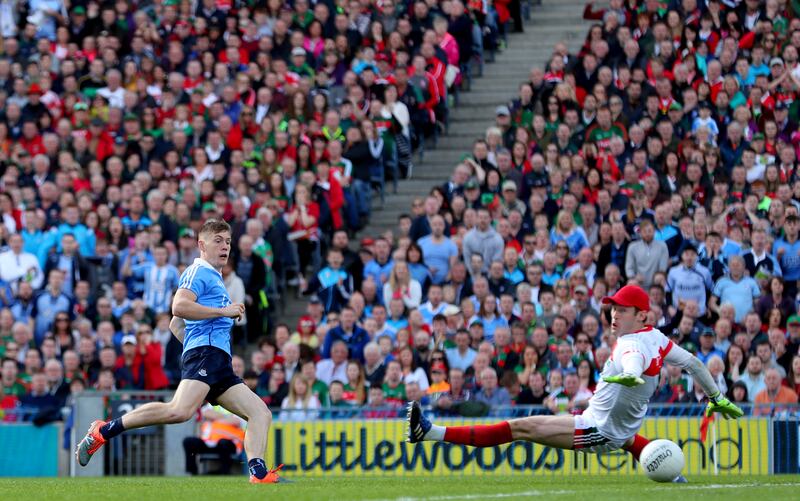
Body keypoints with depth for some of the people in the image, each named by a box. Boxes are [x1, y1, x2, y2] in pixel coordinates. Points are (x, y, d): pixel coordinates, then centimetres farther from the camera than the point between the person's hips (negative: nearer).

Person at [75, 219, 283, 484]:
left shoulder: (214, 278, 32)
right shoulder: (199, 271, 3)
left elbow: (175, 325, 37)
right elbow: (179, 306, -16)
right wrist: (224, 311, -10)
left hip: (220, 366, 10)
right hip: (206, 350, -10)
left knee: (261, 413, 0)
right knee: (179, 410, -30)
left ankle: (259, 475, -15)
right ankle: (104, 431, -23)